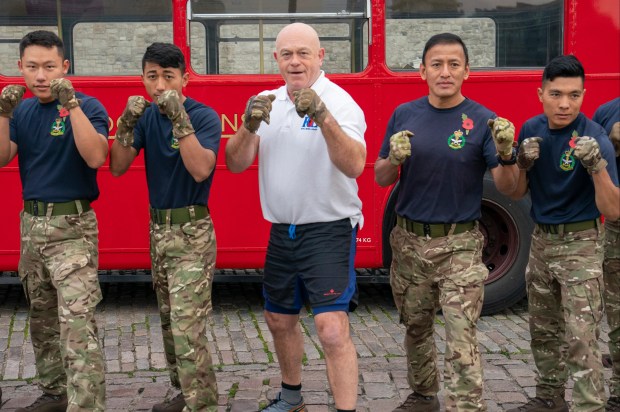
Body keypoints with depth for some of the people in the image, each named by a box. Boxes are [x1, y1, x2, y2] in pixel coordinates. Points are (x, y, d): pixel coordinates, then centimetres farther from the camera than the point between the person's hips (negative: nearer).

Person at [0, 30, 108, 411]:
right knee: (43, 319, 16)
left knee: (77, 323, -15)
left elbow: (95, 157, -24)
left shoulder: (87, 106, -8)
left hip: (73, 226, -7)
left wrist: (71, 104, -29)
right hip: (32, 223, 7)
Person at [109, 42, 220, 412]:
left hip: (192, 232, -7)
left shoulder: (204, 116, -13)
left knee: (187, 327, -12)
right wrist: (127, 124, -16)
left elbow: (200, 170, -27)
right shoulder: (147, 115, 5)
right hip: (158, 228, 7)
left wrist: (180, 119, -32)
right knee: (170, 321, 16)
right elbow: (117, 168, -1)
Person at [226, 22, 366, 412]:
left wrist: (324, 117, -41)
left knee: (332, 330, -16)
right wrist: (249, 126, -22)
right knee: (280, 320, 21)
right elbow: (235, 164, -2)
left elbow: (355, 166, -28)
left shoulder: (339, 102, -12)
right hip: (282, 232, 7)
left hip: (329, 231, -6)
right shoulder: (267, 102, 5)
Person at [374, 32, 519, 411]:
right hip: (409, 241, 4)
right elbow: (381, 179, 6)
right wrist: (394, 159, -17)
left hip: (460, 246, -4)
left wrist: (506, 154, -29)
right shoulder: (405, 115, 2)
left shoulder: (482, 121, -7)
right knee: (416, 327, 18)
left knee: (462, 340, -10)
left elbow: (507, 187, -9)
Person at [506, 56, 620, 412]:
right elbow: (517, 193, 4)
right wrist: (523, 163, -16)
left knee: (580, 339, -11)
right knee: (543, 331, 18)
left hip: (581, 245, -6)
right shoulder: (532, 129, -1)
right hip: (541, 240, 6)